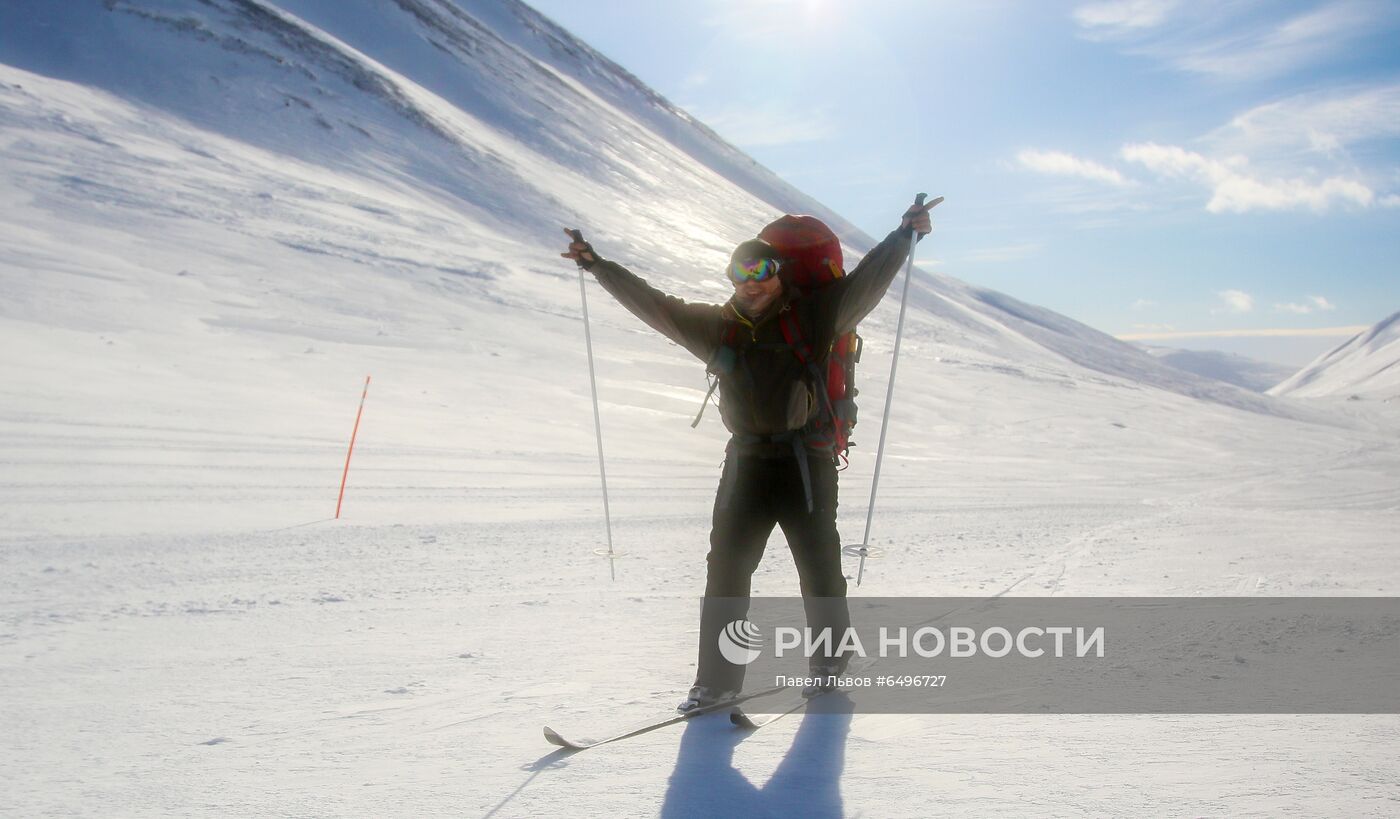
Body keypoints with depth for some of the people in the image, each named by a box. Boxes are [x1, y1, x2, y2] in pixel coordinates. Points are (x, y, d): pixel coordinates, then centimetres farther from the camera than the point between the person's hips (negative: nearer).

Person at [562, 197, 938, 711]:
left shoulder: (812, 317, 1)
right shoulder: (717, 327, 8)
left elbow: (864, 282, 0)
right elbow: (652, 305, 10)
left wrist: (904, 235, -9)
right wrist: (596, 265, 9)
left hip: (806, 462, -2)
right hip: (747, 463, 3)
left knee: (819, 568, 9)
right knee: (725, 571, 1)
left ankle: (831, 661, 31)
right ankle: (717, 680, 11)